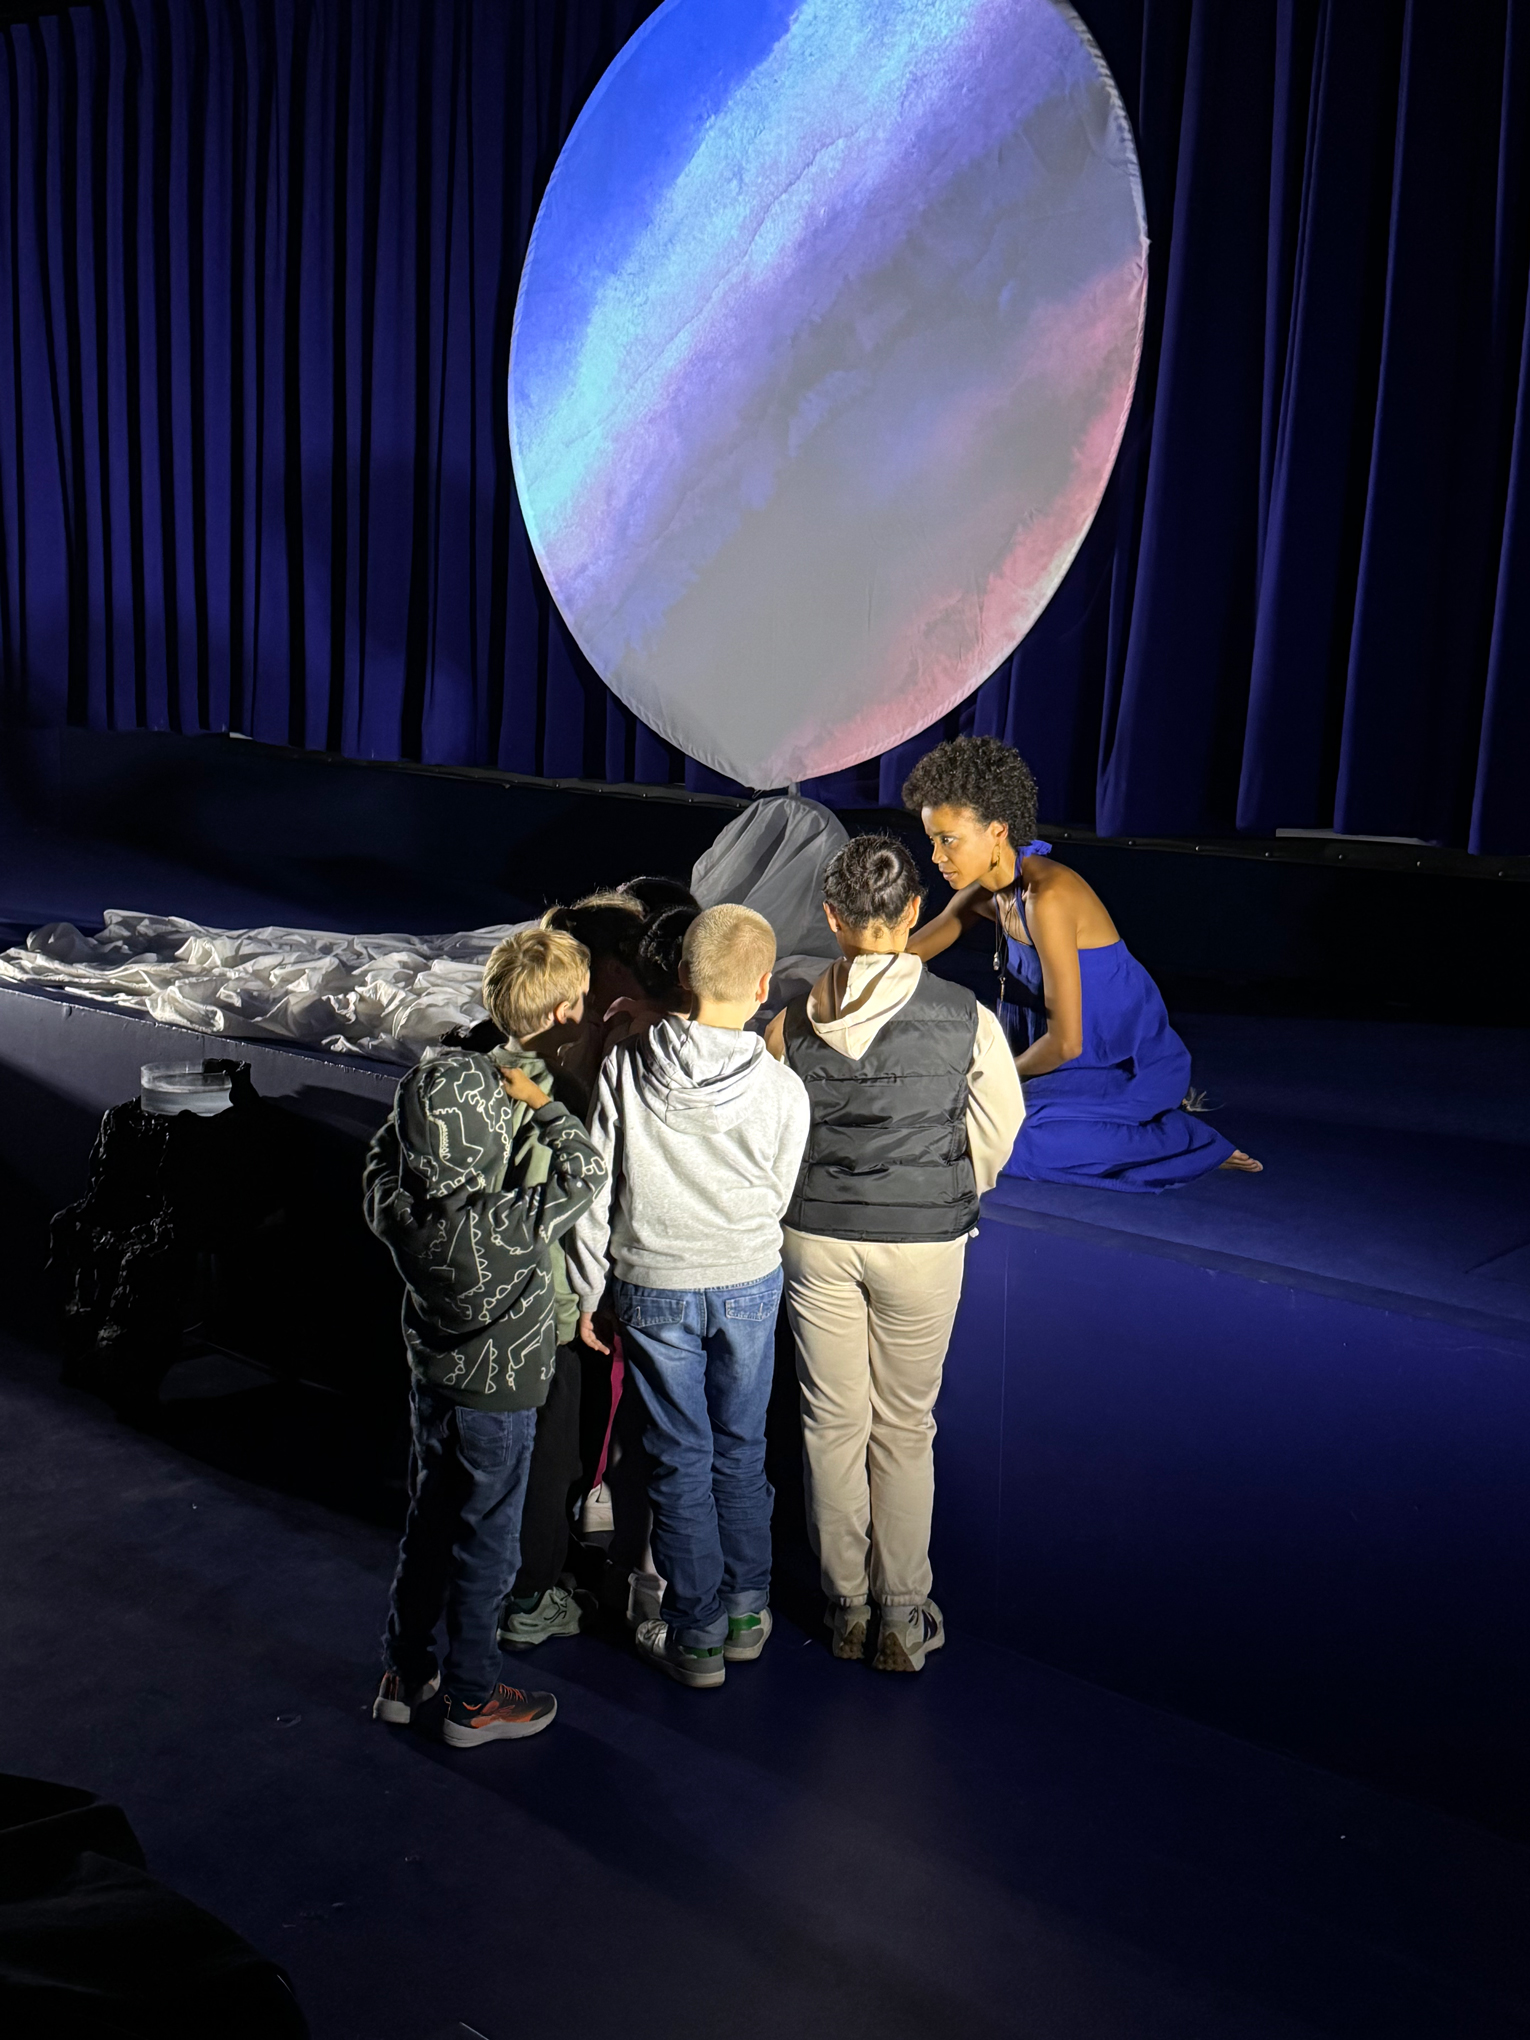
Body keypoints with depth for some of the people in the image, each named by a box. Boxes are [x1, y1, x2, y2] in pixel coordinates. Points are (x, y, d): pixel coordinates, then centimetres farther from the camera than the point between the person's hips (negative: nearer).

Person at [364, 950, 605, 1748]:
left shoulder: (389, 1201, -17)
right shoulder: (507, 1226, -32)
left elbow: (388, 1144, 6)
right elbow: (584, 1172, -20)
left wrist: (446, 1086, -3)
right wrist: (540, 1102, -10)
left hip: (432, 1383, 6)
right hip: (498, 1398, -6)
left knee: (428, 1525, 22)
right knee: (485, 1544, 11)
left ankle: (403, 1674, 38)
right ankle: (474, 1700, 26)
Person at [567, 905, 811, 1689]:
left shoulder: (625, 1066, -14)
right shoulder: (782, 1089, -14)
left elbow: (594, 1189, -7)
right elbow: (778, 1197, 0)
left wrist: (588, 1291, 4)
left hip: (653, 1287, 0)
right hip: (749, 1283, 1)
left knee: (681, 1458, 11)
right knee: (741, 1449, 18)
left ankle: (694, 1636, 21)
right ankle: (745, 1612, 31)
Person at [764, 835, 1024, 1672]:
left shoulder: (790, 1027, -10)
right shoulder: (965, 1020, -13)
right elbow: (999, 1130, -1)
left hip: (816, 1237, 1)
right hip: (924, 1241, -1)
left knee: (832, 1422, 14)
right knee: (905, 1428, 13)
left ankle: (844, 1606, 28)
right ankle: (902, 1618, 22)